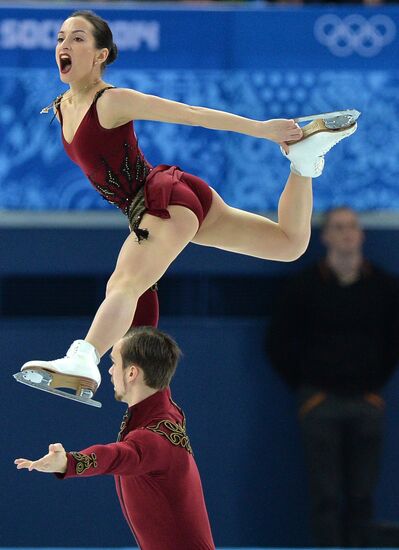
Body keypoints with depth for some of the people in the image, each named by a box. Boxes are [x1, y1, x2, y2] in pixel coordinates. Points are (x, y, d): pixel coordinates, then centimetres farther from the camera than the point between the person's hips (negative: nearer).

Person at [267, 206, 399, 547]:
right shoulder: (303, 286, 0)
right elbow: (279, 344, 7)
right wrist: (303, 388, 4)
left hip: (366, 402, 2)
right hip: (321, 402, -2)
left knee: (362, 497, 4)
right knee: (327, 496, -4)